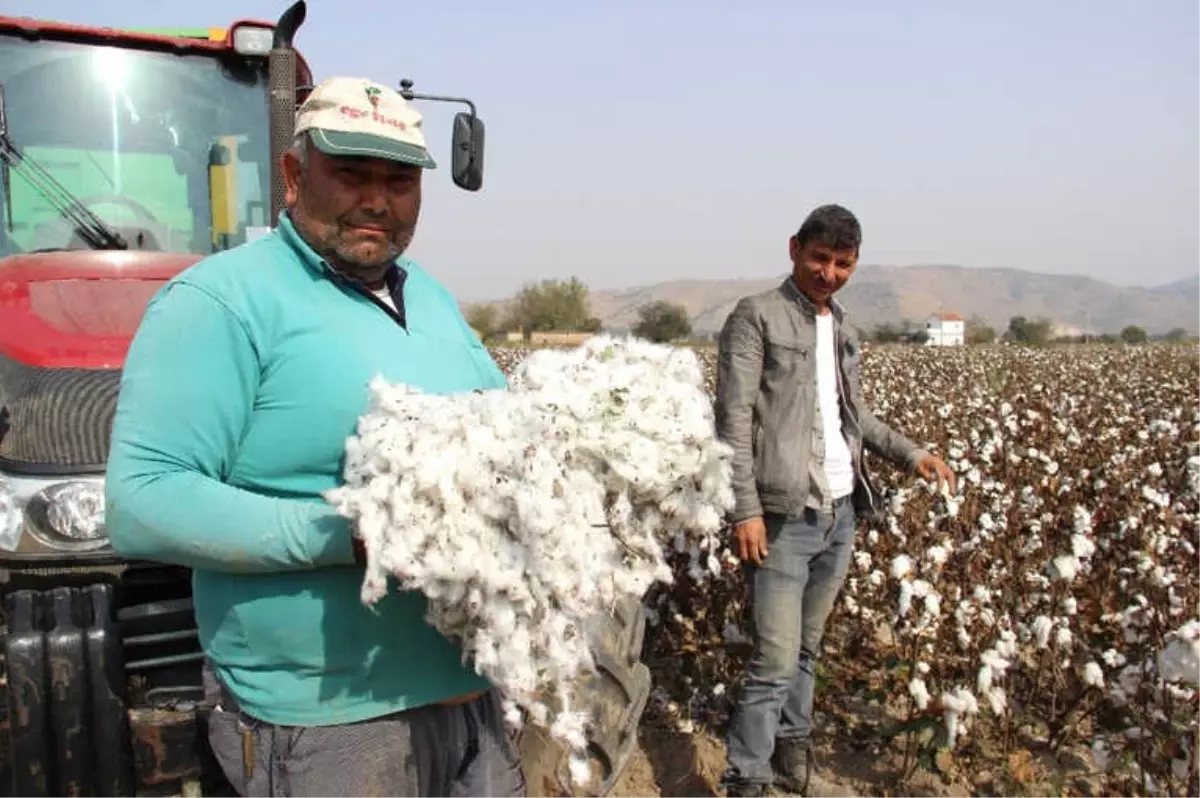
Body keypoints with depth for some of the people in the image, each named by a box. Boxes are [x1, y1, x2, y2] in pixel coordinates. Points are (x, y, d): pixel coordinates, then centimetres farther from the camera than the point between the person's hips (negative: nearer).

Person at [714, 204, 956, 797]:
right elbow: (733, 419, -13)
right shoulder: (756, 316, -7)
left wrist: (910, 453, 9)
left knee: (807, 648, 18)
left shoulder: (840, 326, 15)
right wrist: (746, 509, -19)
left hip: (842, 512, 7)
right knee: (775, 660, -6)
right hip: (784, 516, -7)